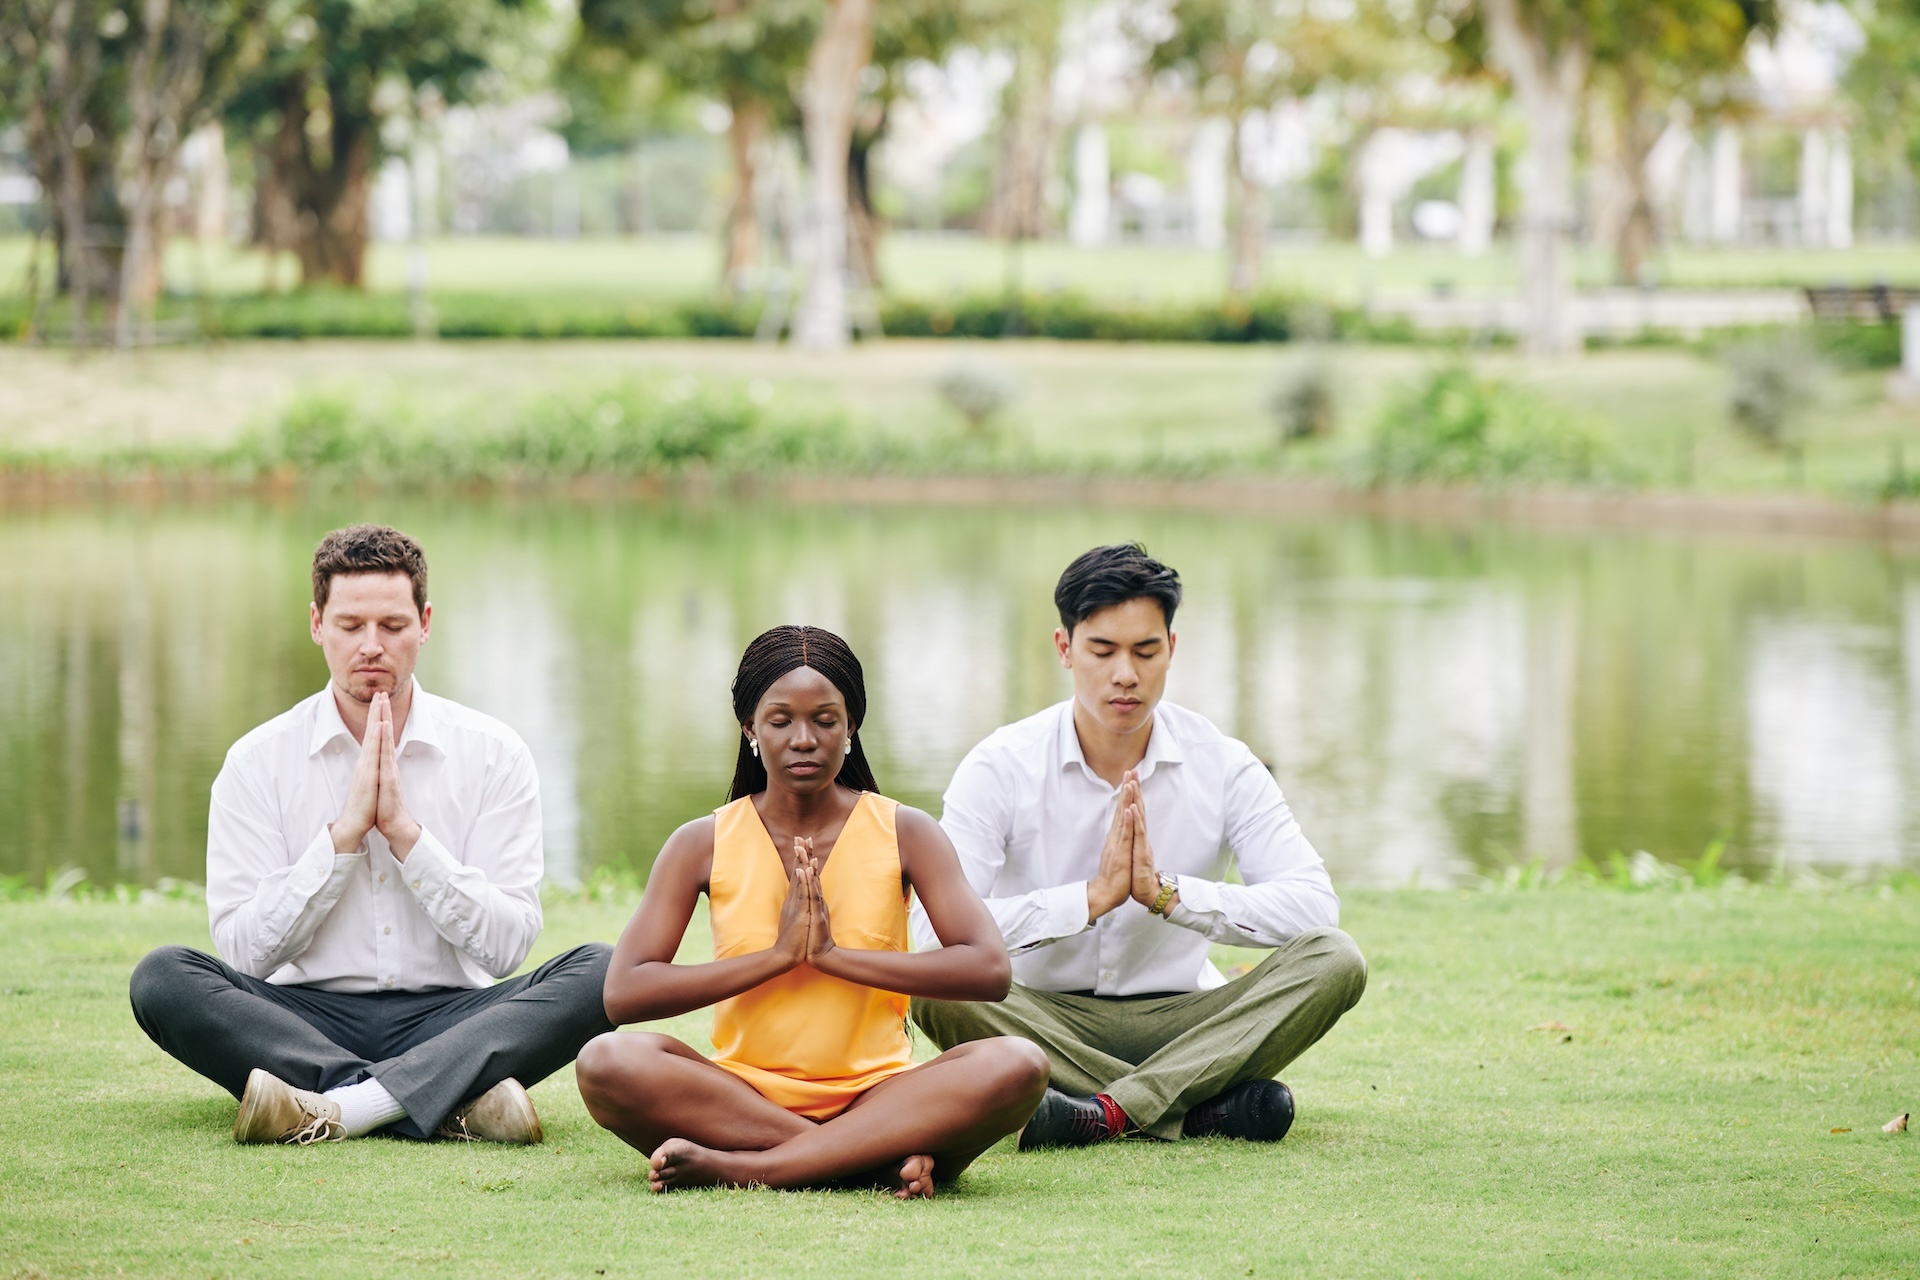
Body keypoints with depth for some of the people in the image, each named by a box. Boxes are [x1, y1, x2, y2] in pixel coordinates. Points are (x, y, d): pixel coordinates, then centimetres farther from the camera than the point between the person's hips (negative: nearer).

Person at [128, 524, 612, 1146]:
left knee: (599, 970, -25)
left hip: (445, 1015, 0)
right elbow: (245, 952, -6)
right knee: (162, 978, -27)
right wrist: (346, 831, -13)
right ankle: (455, 1100, -36)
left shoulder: (493, 754, 3)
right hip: (306, 1021, 0)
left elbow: (506, 945, -5)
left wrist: (405, 831, -14)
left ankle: (336, 1107, -39)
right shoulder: (258, 762, 2)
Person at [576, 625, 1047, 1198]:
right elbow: (624, 994, -8)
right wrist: (778, 955, -14)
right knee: (608, 1062, -30)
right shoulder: (704, 844, 4)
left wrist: (832, 954, -14)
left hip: (875, 1095, 0)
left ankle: (736, 1167, -30)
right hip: (742, 1096, 0)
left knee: (1017, 1066, -30)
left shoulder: (904, 833, 4)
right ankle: (885, 1158, -29)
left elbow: (989, 971, -10)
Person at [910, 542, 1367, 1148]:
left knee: (1335, 961, -23)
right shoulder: (1001, 767, -8)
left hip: (1182, 1022, 1)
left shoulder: (1221, 765, -3)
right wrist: (1093, 897, -27)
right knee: (931, 981, -33)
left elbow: (1315, 905, -14)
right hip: (1049, 1022, -1)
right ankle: (1204, 1107, -30)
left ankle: (1107, 1111, -33)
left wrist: (1168, 893, -25)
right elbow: (936, 925, -22)